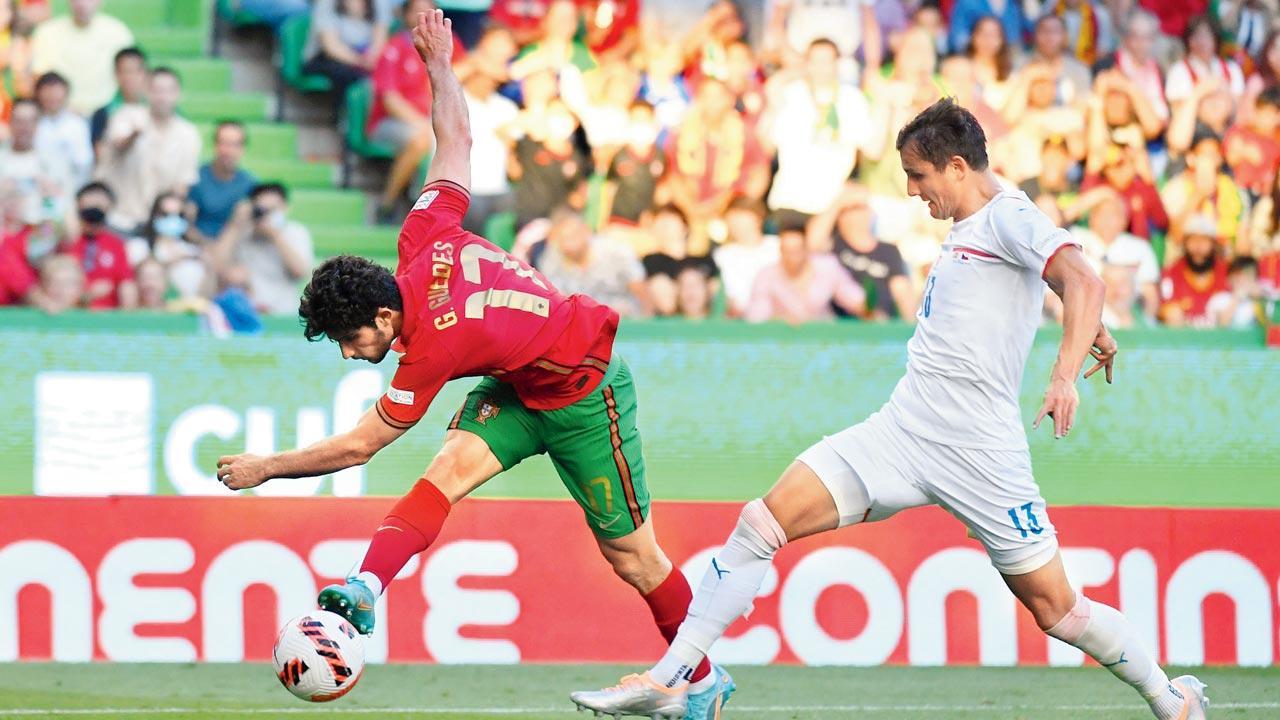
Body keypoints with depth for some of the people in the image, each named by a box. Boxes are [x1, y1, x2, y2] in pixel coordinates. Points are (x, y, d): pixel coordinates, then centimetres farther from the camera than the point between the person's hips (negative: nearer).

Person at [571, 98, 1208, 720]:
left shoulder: (1010, 216, -8)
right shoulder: (965, 230, 18)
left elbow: (1082, 281, -24)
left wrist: (1066, 373, -37)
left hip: (978, 449, -8)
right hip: (900, 430, 8)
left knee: (1055, 608, -3)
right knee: (766, 520, -6)